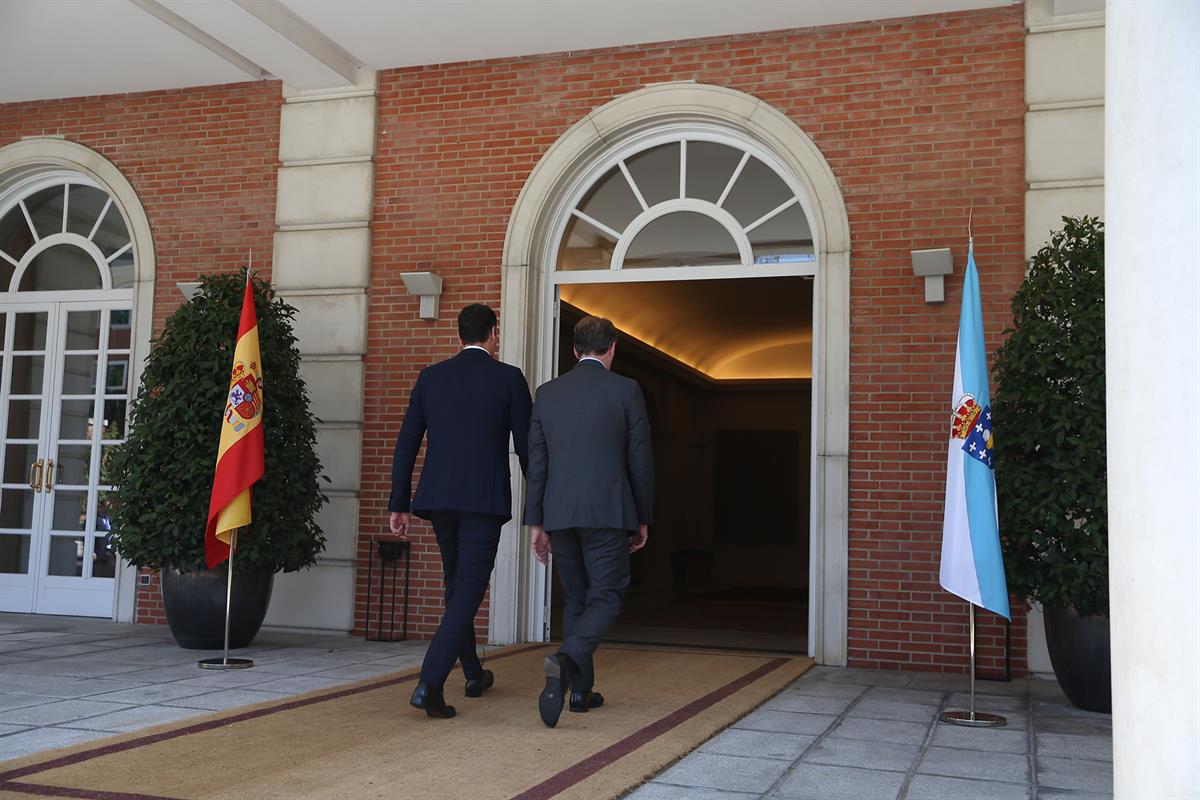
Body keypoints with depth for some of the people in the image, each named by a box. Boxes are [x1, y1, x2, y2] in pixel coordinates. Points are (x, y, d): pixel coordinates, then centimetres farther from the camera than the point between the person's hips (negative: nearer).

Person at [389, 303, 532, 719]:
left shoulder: (430, 377, 7)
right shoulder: (508, 378, -3)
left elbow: (406, 445, 6)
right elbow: (527, 447, -3)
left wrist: (399, 505, 10)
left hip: (438, 497, 5)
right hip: (485, 499, -4)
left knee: (457, 583, 20)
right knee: (468, 591, -2)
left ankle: (474, 674, 35)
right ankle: (430, 683, -16)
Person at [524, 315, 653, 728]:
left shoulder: (547, 393, 8)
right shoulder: (626, 390, -2)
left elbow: (536, 462, 6)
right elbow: (640, 460, -1)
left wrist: (535, 523, 9)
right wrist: (643, 519, 8)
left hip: (559, 515, 4)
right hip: (607, 512, -4)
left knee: (575, 600, 16)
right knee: (605, 598, 1)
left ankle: (581, 689, 18)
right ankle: (566, 660, -24)